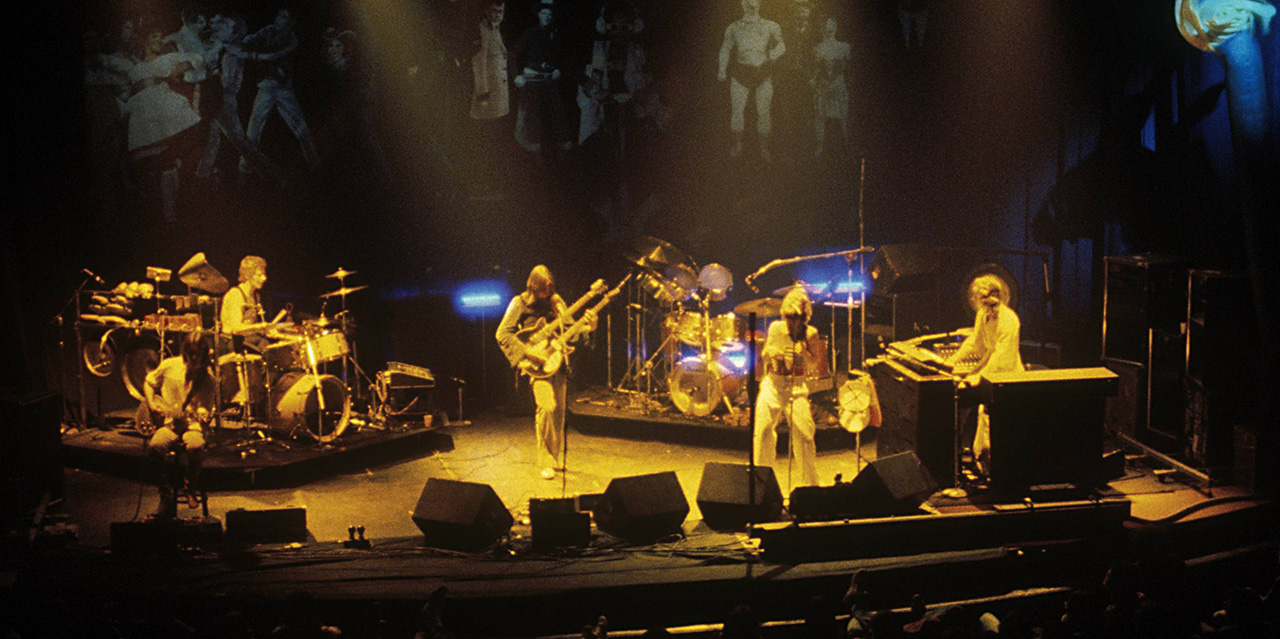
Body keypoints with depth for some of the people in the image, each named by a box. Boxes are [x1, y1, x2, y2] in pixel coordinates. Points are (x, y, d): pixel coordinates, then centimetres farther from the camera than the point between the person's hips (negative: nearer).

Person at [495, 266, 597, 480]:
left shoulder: (556, 301, 9)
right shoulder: (521, 302, -5)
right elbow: (502, 334, -10)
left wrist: (588, 327, -10)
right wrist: (527, 352, -19)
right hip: (536, 362, -5)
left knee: (559, 410, 6)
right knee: (547, 406, -20)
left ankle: (556, 457, 23)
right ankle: (546, 462, -11)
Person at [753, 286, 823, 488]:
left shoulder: (810, 333, -2)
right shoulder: (776, 328, 3)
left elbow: (813, 365, -1)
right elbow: (764, 358, 8)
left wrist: (803, 352, -19)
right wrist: (769, 353, -15)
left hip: (796, 386, -2)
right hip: (773, 383, 2)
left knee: (803, 432, -11)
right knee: (763, 429, -9)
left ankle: (810, 481, 4)